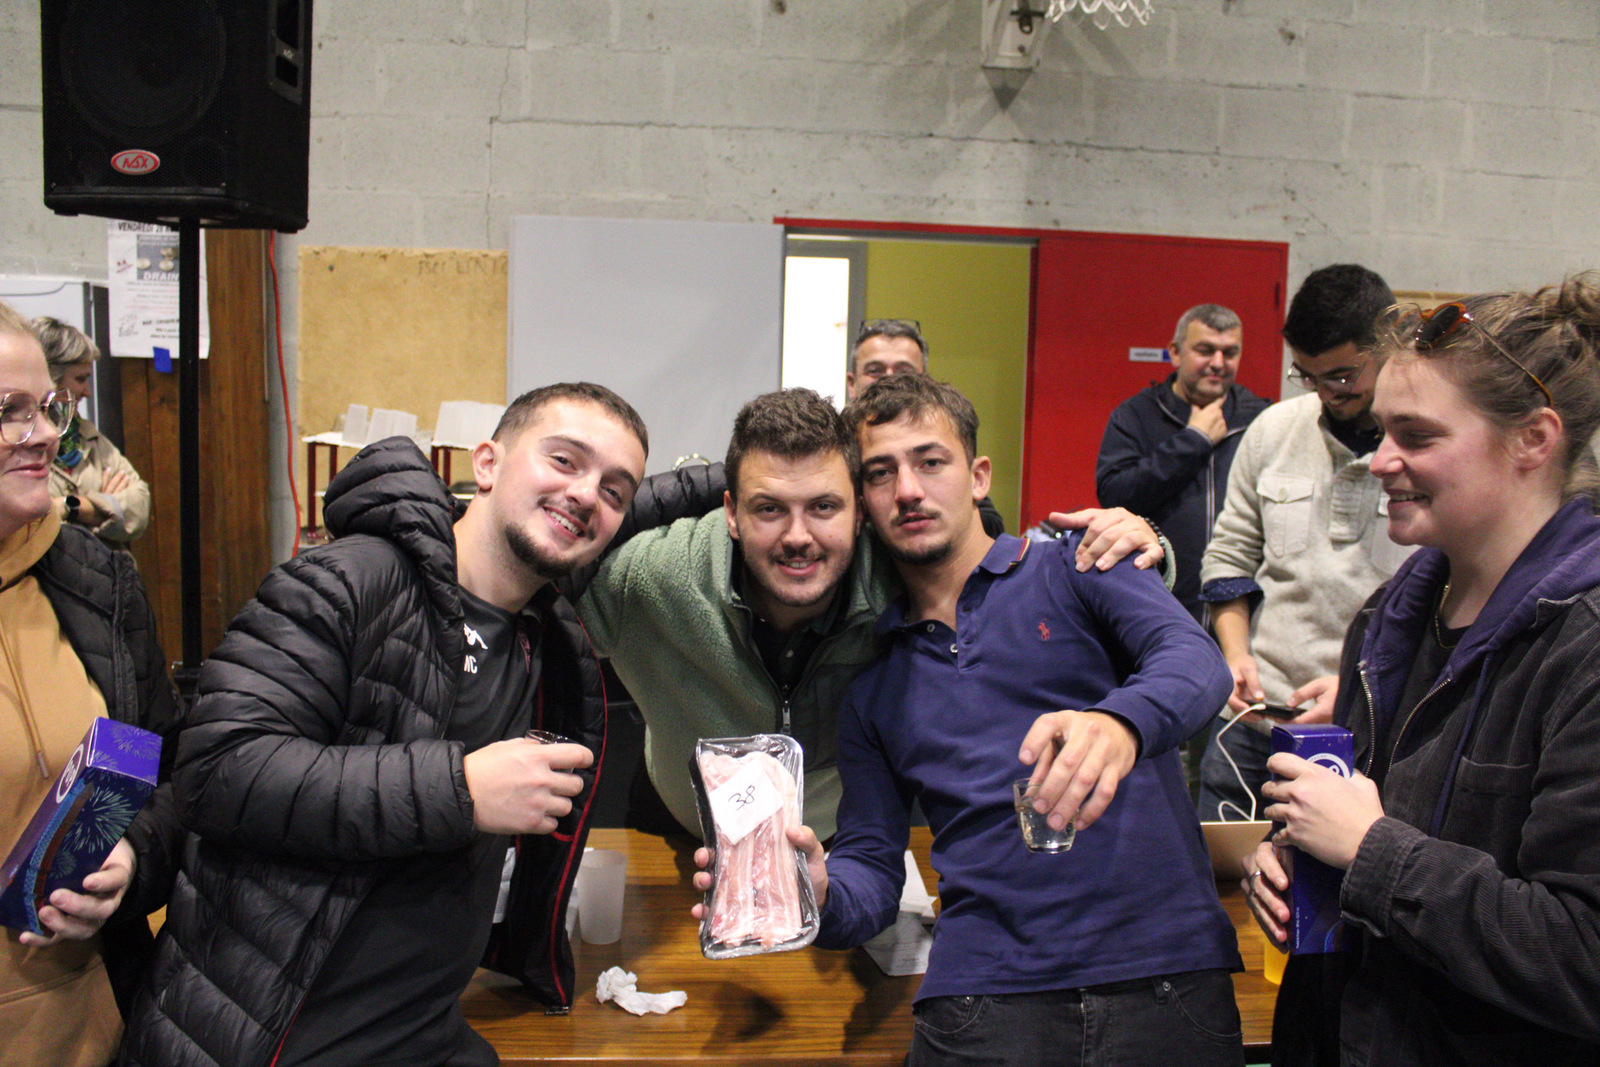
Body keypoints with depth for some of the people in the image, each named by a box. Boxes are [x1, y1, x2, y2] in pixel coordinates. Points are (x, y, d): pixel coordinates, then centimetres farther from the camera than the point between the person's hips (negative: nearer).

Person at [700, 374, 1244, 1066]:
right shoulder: (871, 685, 15)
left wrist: (1121, 723, -34)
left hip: (1165, 960, -3)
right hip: (988, 980, 3)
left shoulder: (1074, 567, 6)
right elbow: (872, 868, 11)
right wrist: (820, 899, -12)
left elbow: (1192, 657, -12)